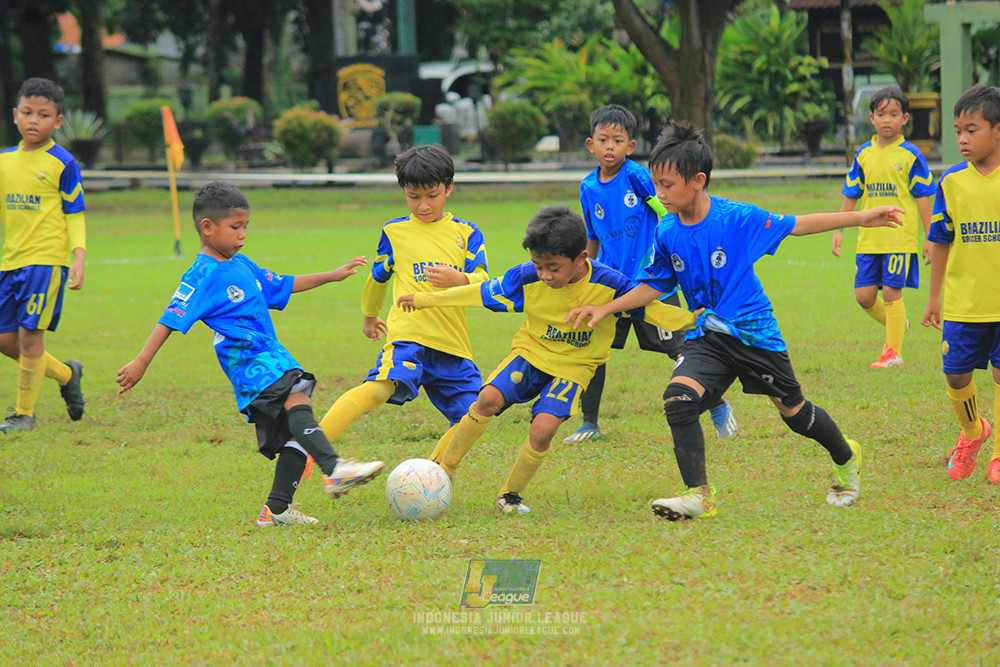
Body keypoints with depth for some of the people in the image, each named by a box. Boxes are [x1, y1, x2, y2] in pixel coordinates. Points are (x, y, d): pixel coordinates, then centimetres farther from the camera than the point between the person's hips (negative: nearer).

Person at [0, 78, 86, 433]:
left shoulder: (62, 163, -3)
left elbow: (75, 216, -1)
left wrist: (79, 257, -13)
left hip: (46, 260, -6)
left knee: (29, 334, -11)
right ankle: (66, 374, 28)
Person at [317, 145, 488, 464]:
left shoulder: (466, 233, 11)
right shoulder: (394, 232, 12)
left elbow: (484, 282, 0)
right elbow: (379, 276, 28)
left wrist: (460, 279, -22)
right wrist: (370, 316, 39)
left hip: (454, 342, 3)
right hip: (408, 333, -3)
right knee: (382, 387, -30)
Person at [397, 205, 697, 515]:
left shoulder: (609, 284, -20)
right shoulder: (528, 279, -15)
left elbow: (647, 308, -7)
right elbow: (483, 292, -4)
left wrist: (691, 320, -15)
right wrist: (426, 300, 0)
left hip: (573, 366, -2)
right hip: (532, 351, 2)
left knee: (543, 429, -22)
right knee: (489, 398, -22)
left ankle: (510, 494, 1)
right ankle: (444, 472, -7)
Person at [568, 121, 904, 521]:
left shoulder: (737, 218, -17)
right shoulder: (667, 233, -4)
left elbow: (795, 225, -7)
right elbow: (654, 285, 11)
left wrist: (860, 218, -7)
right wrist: (607, 308, 1)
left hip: (754, 333, -3)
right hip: (707, 337, 3)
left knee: (793, 411, 11)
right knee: (678, 397, -23)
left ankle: (846, 459, 42)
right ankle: (698, 495, -17)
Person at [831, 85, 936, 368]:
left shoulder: (910, 155, -3)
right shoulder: (864, 154, 8)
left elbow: (923, 197, -1)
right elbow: (850, 195, 15)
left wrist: (928, 237, -2)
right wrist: (838, 230, 11)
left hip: (900, 237, -4)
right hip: (869, 238, 4)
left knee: (891, 293, -5)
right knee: (864, 295, 3)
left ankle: (893, 351, 6)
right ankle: (896, 325, 30)